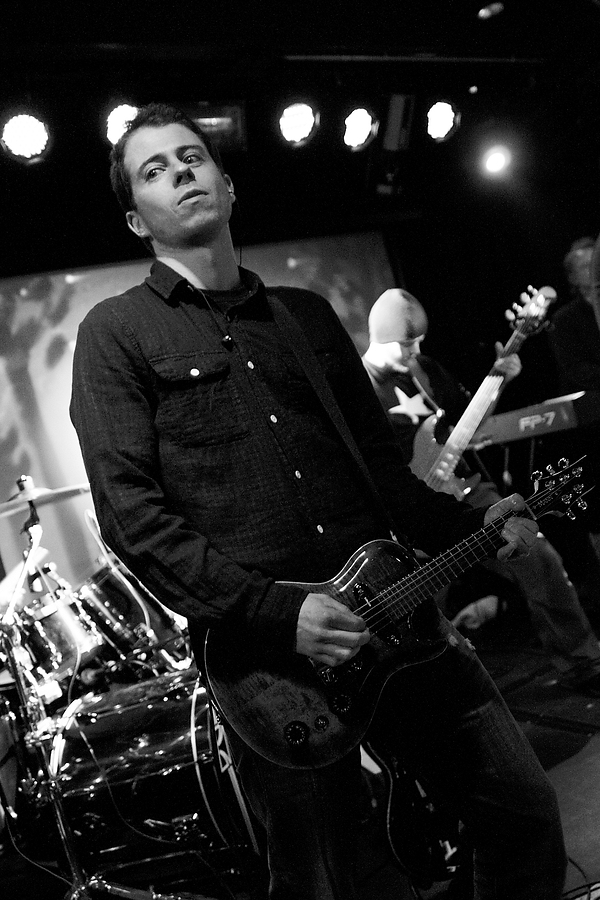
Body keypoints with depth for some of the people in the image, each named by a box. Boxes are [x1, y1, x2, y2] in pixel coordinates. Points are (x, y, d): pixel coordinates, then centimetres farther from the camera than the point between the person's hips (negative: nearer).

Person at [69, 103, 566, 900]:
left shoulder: (308, 315, 17)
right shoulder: (117, 334, 1)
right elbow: (131, 514, -9)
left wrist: (470, 528, 1)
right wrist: (275, 611, -18)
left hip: (390, 611, 5)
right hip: (266, 653, -4)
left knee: (528, 815, 7)